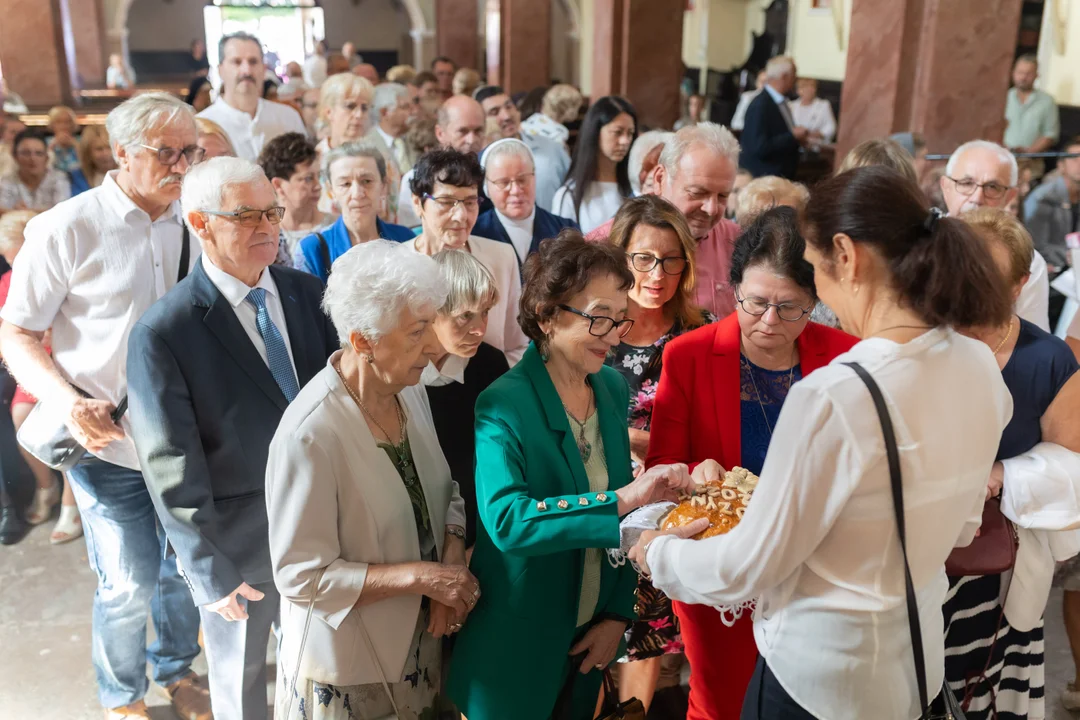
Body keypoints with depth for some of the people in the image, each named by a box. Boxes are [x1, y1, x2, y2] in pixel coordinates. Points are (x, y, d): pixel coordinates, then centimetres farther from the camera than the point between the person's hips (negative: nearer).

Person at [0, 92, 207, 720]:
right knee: (130, 584, 5)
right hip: (109, 440, -3)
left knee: (185, 567, 16)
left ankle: (176, 669, 44)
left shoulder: (193, 224, 0)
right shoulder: (66, 228, -11)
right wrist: (71, 404, -21)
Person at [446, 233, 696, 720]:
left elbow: (622, 522, 3)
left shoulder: (613, 388, -2)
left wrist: (619, 613, -2)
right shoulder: (502, 406, -21)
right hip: (518, 647, -5)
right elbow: (505, 519, -35)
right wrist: (620, 501, -40)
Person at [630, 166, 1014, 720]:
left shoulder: (833, 397, -30)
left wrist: (656, 554, -1)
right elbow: (956, 526, 8)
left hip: (820, 671, -7)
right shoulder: (980, 369, -7)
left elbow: (747, 569, -19)